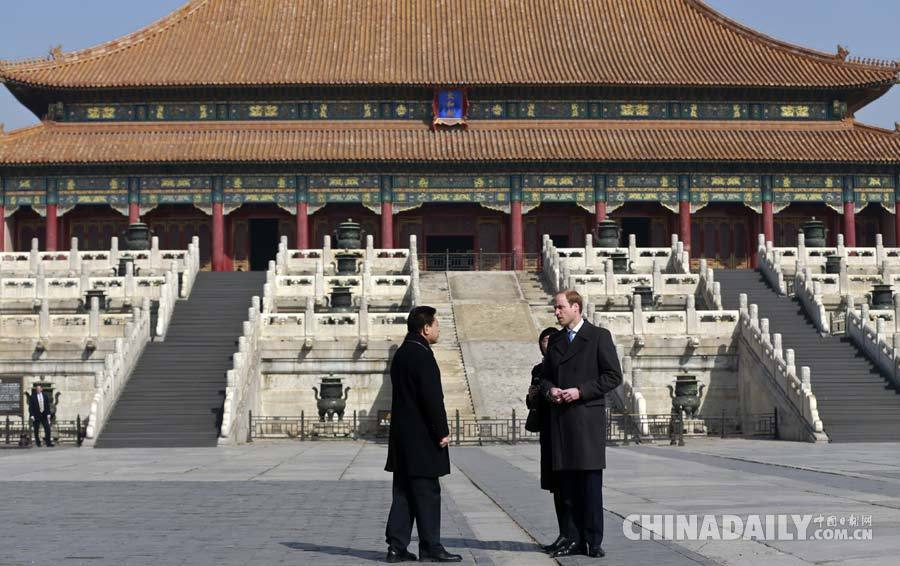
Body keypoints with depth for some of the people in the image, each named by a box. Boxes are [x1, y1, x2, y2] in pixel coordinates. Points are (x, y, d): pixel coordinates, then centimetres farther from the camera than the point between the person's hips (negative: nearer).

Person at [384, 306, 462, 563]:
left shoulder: (401, 354, 14)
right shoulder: (422, 355, -15)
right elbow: (432, 398, -20)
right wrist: (442, 432, -13)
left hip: (401, 436, 9)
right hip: (421, 438, -9)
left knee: (404, 493, 11)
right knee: (427, 494, -2)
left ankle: (397, 547, 10)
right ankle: (430, 548, 3)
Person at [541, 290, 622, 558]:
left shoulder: (599, 336, -1)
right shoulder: (555, 340, 16)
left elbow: (613, 375, -6)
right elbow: (545, 376, 22)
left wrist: (580, 391, -14)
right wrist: (549, 390, -1)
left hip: (588, 416, -5)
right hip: (560, 418, 6)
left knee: (591, 483, -4)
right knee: (568, 483, 6)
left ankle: (593, 541, 1)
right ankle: (578, 539, 12)